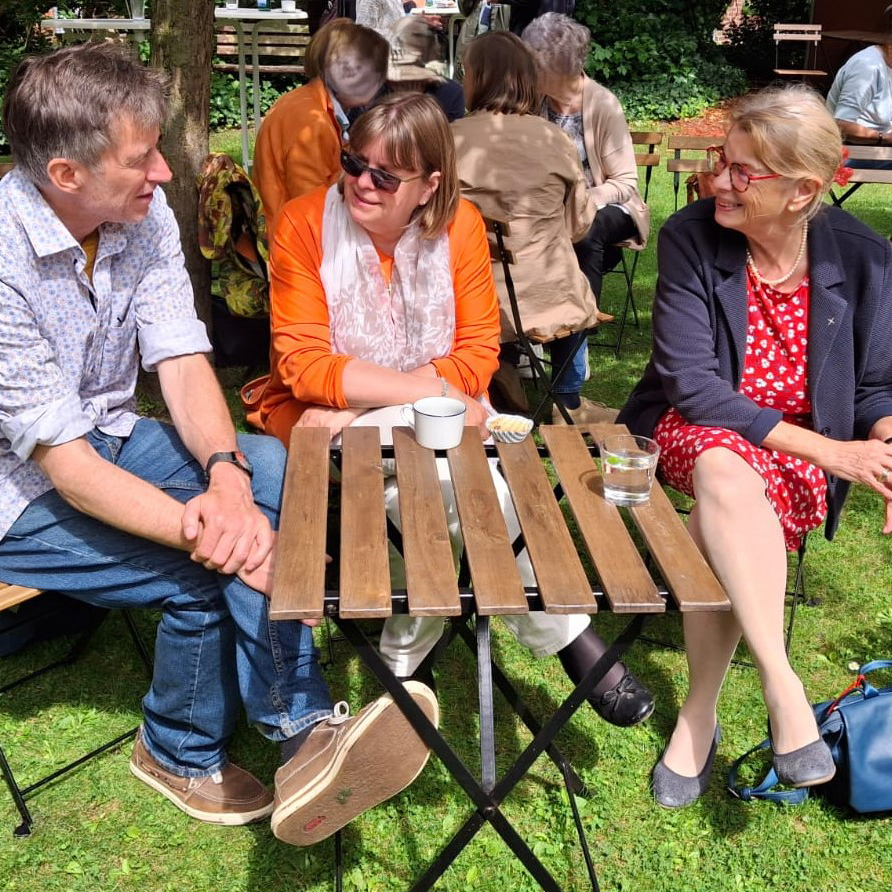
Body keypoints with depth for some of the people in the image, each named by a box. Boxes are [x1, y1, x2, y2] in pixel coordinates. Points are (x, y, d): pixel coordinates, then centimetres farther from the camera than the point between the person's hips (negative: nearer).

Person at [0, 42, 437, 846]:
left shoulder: (144, 213, -7)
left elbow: (181, 359, -10)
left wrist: (224, 473, -30)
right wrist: (200, 529, -37)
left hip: (107, 436, 7)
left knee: (266, 464, -17)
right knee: (216, 565, -25)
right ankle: (303, 732, -2)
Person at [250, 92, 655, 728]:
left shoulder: (460, 224, -5)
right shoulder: (305, 224, -10)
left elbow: (477, 353, -8)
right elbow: (304, 364, -16)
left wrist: (360, 406, -19)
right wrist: (429, 390, -25)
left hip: (432, 416, 3)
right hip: (322, 421, -2)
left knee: (433, 497, -31)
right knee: (452, 470, -30)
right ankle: (564, 632, -14)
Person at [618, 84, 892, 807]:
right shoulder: (691, 238, -10)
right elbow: (690, 384, -16)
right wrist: (828, 449, -22)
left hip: (804, 450, 1)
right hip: (697, 429, 0)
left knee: (724, 516, -32)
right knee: (725, 474, -36)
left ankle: (701, 710, -15)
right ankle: (782, 687, -28)